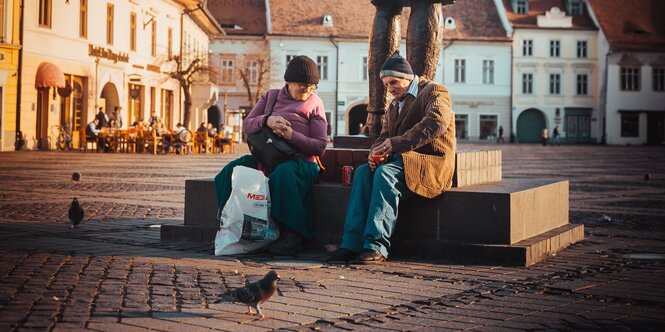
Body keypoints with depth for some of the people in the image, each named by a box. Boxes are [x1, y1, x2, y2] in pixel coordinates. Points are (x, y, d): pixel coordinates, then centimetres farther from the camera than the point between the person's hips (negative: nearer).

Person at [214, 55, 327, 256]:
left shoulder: (315, 103, 9)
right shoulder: (271, 96, 18)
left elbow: (320, 146, 2)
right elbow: (247, 125, 8)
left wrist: (292, 136, -14)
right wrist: (266, 120, -14)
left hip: (299, 160, -4)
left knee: (283, 173, -39)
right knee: (231, 172, -21)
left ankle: (292, 235, -33)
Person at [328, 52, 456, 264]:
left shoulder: (434, 91, -3)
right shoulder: (394, 105, 23)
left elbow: (436, 122, -22)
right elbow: (385, 135, 17)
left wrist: (398, 143, -30)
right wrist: (376, 152, -9)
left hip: (430, 164, -7)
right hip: (401, 160, 7)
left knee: (385, 173, -32)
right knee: (363, 172, -18)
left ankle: (376, 246, -36)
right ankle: (351, 243, -24)